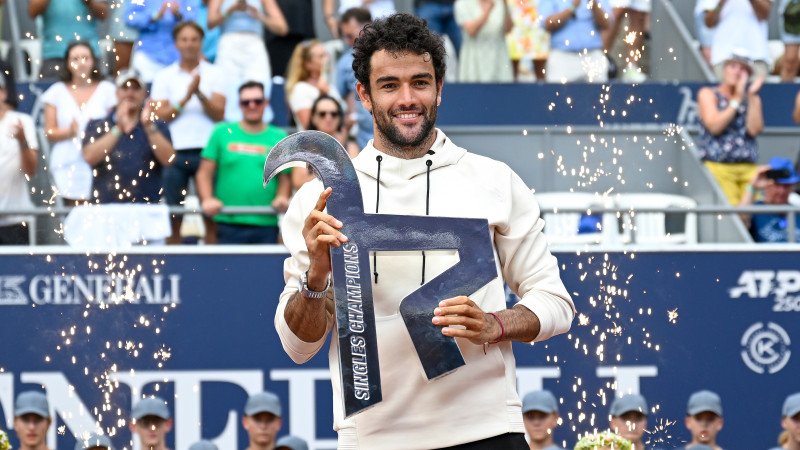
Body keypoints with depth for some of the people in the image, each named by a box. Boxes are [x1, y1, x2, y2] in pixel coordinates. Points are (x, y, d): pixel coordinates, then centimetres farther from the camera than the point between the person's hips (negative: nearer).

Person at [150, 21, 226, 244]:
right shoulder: (165, 76, 7)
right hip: (175, 152, 0)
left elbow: (219, 114, -2)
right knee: (174, 218, 1)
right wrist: (186, 97, -12)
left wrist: (200, 94, -17)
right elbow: (160, 115, -1)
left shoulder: (214, 74, 6)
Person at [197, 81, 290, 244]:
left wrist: (282, 197, -10)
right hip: (229, 223, -1)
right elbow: (205, 172, 7)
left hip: (267, 224, 1)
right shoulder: (222, 133, 9)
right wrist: (207, 199, -9)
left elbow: (285, 177, 10)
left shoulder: (279, 138, 11)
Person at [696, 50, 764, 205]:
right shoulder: (707, 94, 10)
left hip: (748, 168, 3)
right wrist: (737, 99, -4)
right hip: (719, 167, -3)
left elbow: (755, 130, 2)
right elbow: (714, 127, -6)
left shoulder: (753, 98, 18)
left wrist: (751, 96, 0)